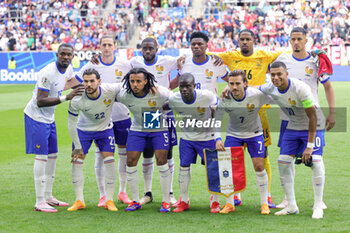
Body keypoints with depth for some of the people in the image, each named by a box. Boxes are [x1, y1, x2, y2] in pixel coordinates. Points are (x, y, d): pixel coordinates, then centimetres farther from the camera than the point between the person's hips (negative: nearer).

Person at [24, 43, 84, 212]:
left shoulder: (68, 69, 2)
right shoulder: (48, 73, -26)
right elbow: (40, 102, -29)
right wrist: (66, 98, -34)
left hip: (49, 118, 9)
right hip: (36, 117, -9)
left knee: (52, 156, 12)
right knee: (41, 156, -10)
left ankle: (48, 197, 22)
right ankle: (39, 202, -8)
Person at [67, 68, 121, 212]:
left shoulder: (111, 90, -30)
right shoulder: (77, 100, -29)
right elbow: (71, 123, -17)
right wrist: (77, 147, -14)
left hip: (105, 129, 0)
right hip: (83, 130, 0)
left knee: (109, 162, -9)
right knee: (76, 161, -8)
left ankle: (109, 200, 1)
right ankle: (79, 201, 2)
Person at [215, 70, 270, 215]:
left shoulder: (257, 95, -27)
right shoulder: (225, 100, -22)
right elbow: (216, 120, -11)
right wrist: (218, 139, -22)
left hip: (254, 133, -1)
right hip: (233, 134, 1)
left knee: (259, 166, -8)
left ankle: (264, 203, 7)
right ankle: (230, 204, 6)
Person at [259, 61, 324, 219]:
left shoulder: (300, 88, -29)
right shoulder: (270, 89, -12)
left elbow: (313, 117, -25)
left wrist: (309, 146, -26)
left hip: (312, 127, -6)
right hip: (293, 127, 6)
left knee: (315, 162, -19)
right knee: (283, 163, -3)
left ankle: (318, 207, -8)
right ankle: (291, 206, 8)